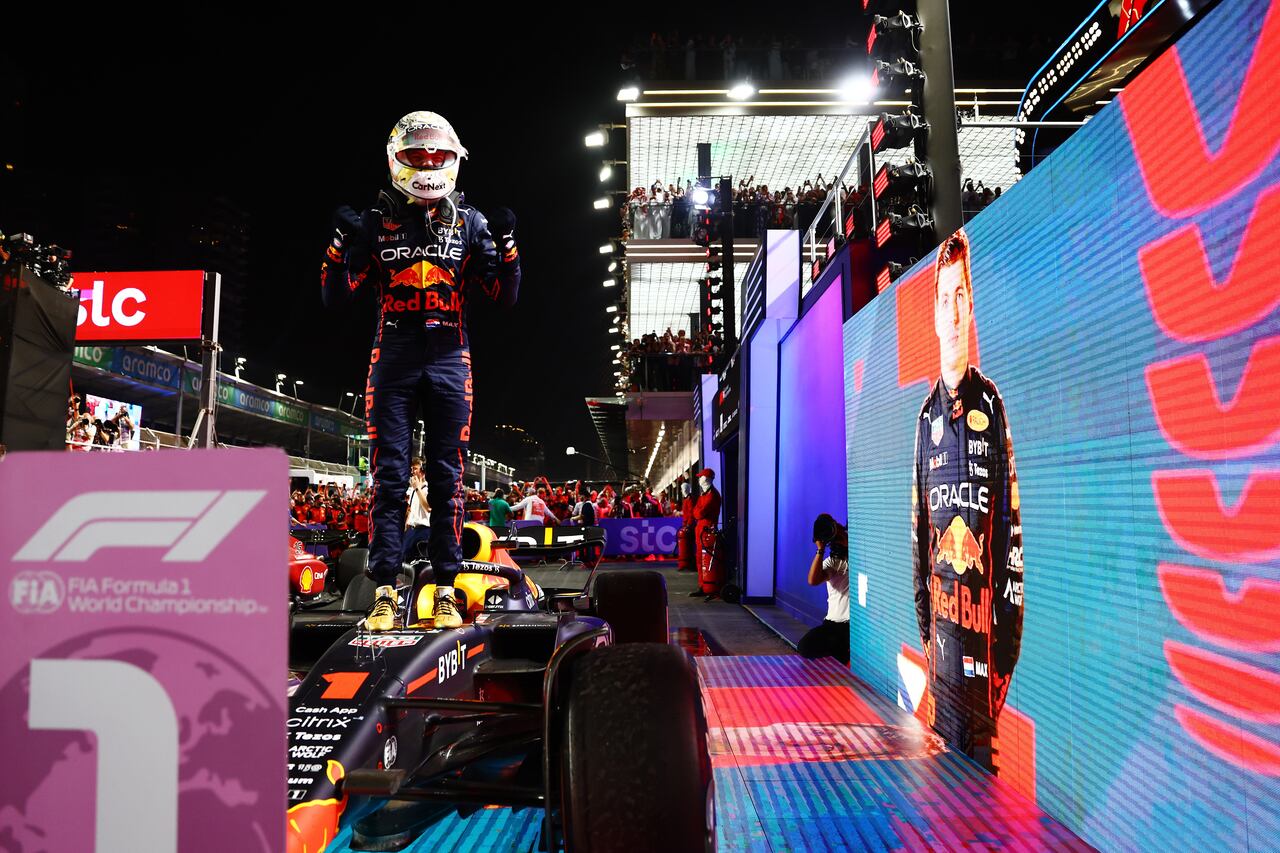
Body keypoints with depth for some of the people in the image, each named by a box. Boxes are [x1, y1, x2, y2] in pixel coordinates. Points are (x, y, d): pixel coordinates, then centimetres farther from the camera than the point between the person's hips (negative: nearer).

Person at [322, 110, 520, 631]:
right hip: (392, 362, 0)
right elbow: (335, 296, 5)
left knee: (447, 480, 2)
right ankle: (385, 592, 2)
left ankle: (445, 592, 7)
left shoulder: (469, 223, 10)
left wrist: (505, 245, -7)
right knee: (389, 478, -2)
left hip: (449, 362, 1)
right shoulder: (376, 223, 8)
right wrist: (341, 245, -10)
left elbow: (504, 297, 7)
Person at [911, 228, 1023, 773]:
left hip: (985, 618, -4)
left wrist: (1009, 640, -7)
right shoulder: (928, 414, 9)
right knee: (943, 741, 13)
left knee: (983, 750, 5)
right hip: (941, 618, 4)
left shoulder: (991, 405, -4)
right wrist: (924, 621, 10)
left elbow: (1012, 524, -6)